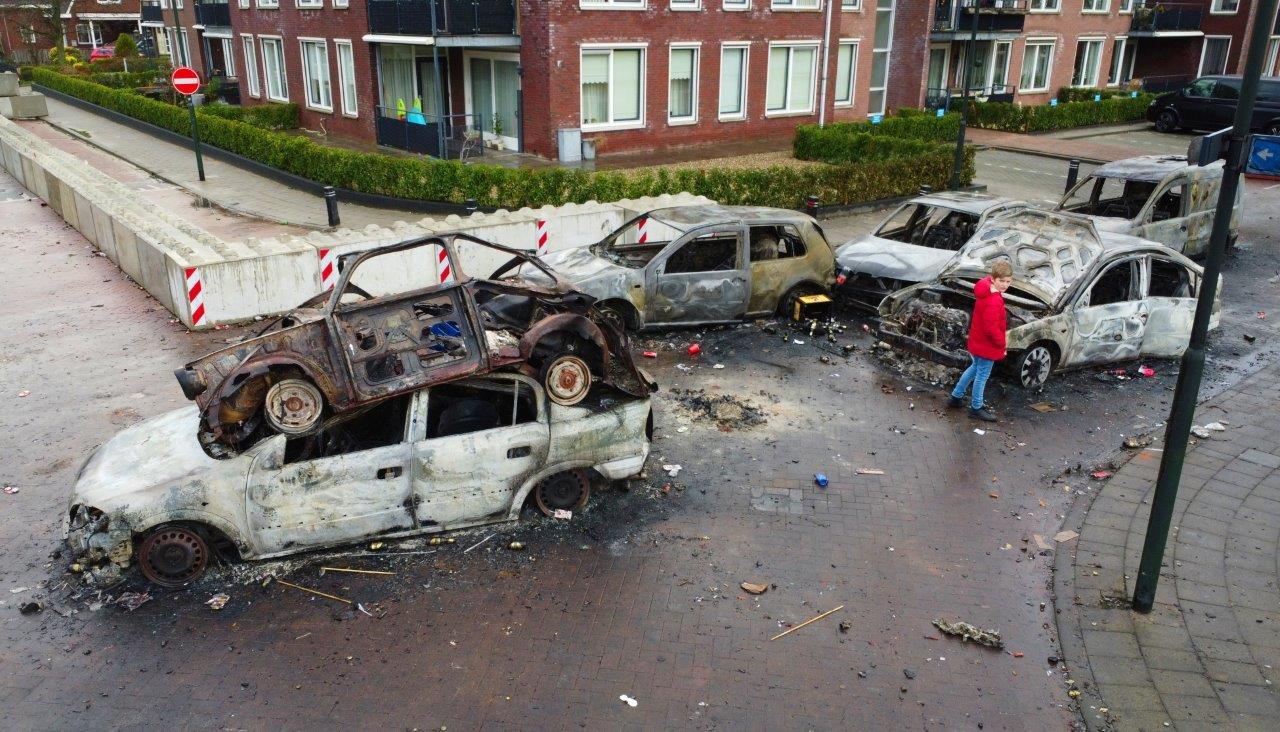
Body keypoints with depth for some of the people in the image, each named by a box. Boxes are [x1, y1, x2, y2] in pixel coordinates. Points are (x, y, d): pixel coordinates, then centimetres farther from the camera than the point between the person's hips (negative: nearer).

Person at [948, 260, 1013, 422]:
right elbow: (991, 328, -30)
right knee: (982, 375, 7)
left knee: (975, 368, 27)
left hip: (977, 341, 10)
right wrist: (1002, 344, -18)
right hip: (987, 346, -9)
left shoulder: (985, 289, -5)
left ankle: (956, 396, 38)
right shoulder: (994, 301, -31)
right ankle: (976, 408, 23)